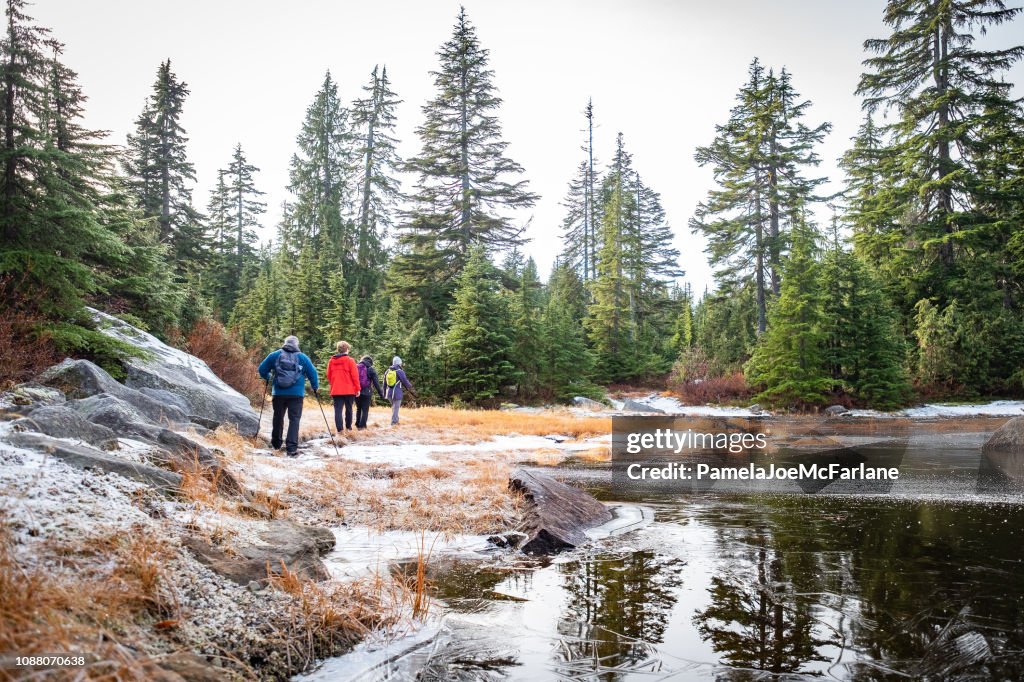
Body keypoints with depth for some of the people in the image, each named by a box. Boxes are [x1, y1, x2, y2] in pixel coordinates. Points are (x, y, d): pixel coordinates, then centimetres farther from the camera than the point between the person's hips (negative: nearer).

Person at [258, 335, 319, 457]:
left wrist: (267, 378, 29)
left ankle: (276, 443, 33)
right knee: (294, 419, -2)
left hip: (278, 393, 2)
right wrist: (315, 387, 18)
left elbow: (262, 369, 8)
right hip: (296, 394, -2)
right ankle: (291, 448, -12)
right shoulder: (302, 357, 2)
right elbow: (312, 372, 3)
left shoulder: (275, 355, 5)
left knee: (278, 418, 19)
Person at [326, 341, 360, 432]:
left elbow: (329, 375, 12)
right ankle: (348, 427, 20)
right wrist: (357, 388, 0)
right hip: (349, 390, -2)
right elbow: (355, 376, -7)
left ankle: (339, 429, -9)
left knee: (338, 409, 0)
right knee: (349, 409, 12)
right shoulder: (350, 360, -7)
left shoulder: (331, 361, 6)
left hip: (335, 390, 2)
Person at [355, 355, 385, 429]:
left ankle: (357, 425, 22)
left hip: (356, 392, 4)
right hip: (366, 393, -4)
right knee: (365, 410, 3)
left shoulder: (355, 367, 6)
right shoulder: (371, 369, -3)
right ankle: (362, 426, -2)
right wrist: (381, 394, 1)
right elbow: (376, 383, -4)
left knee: (358, 409, 18)